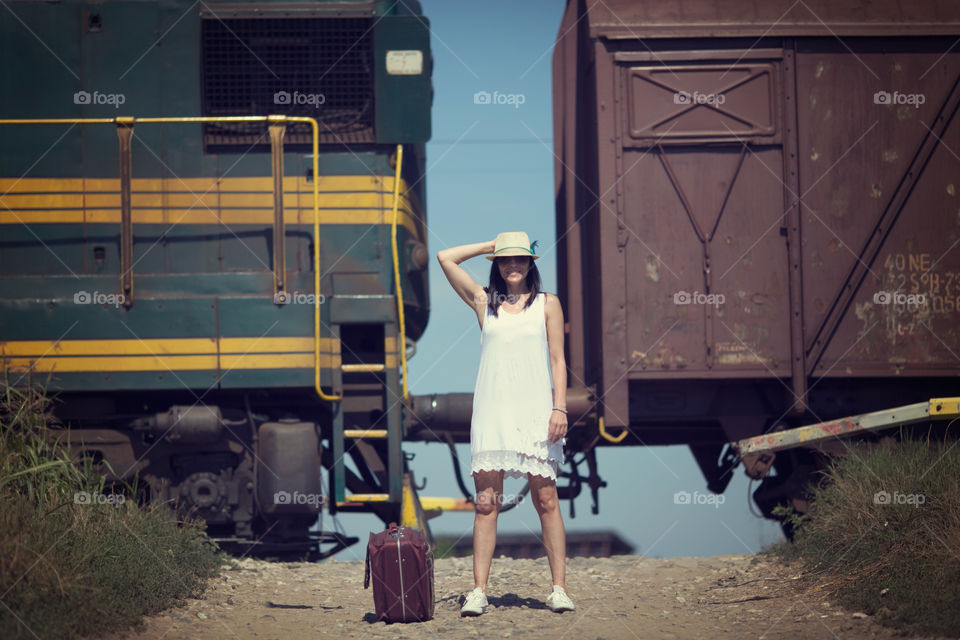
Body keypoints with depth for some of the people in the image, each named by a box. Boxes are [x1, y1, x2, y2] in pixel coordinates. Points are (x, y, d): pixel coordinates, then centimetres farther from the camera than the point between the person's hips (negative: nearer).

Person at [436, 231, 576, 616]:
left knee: (546, 500, -2)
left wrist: (560, 408, -5)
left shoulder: (547, 304, 9)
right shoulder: (484, 301, 11)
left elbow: (557, 360, 5)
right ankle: (479, 591, -3)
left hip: (534, 409, -1)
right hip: (492, 408, 1)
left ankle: (559, 588, 1)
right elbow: (445, 258, 9)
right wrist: (490, 246, 13)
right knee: (486, 502, -2)